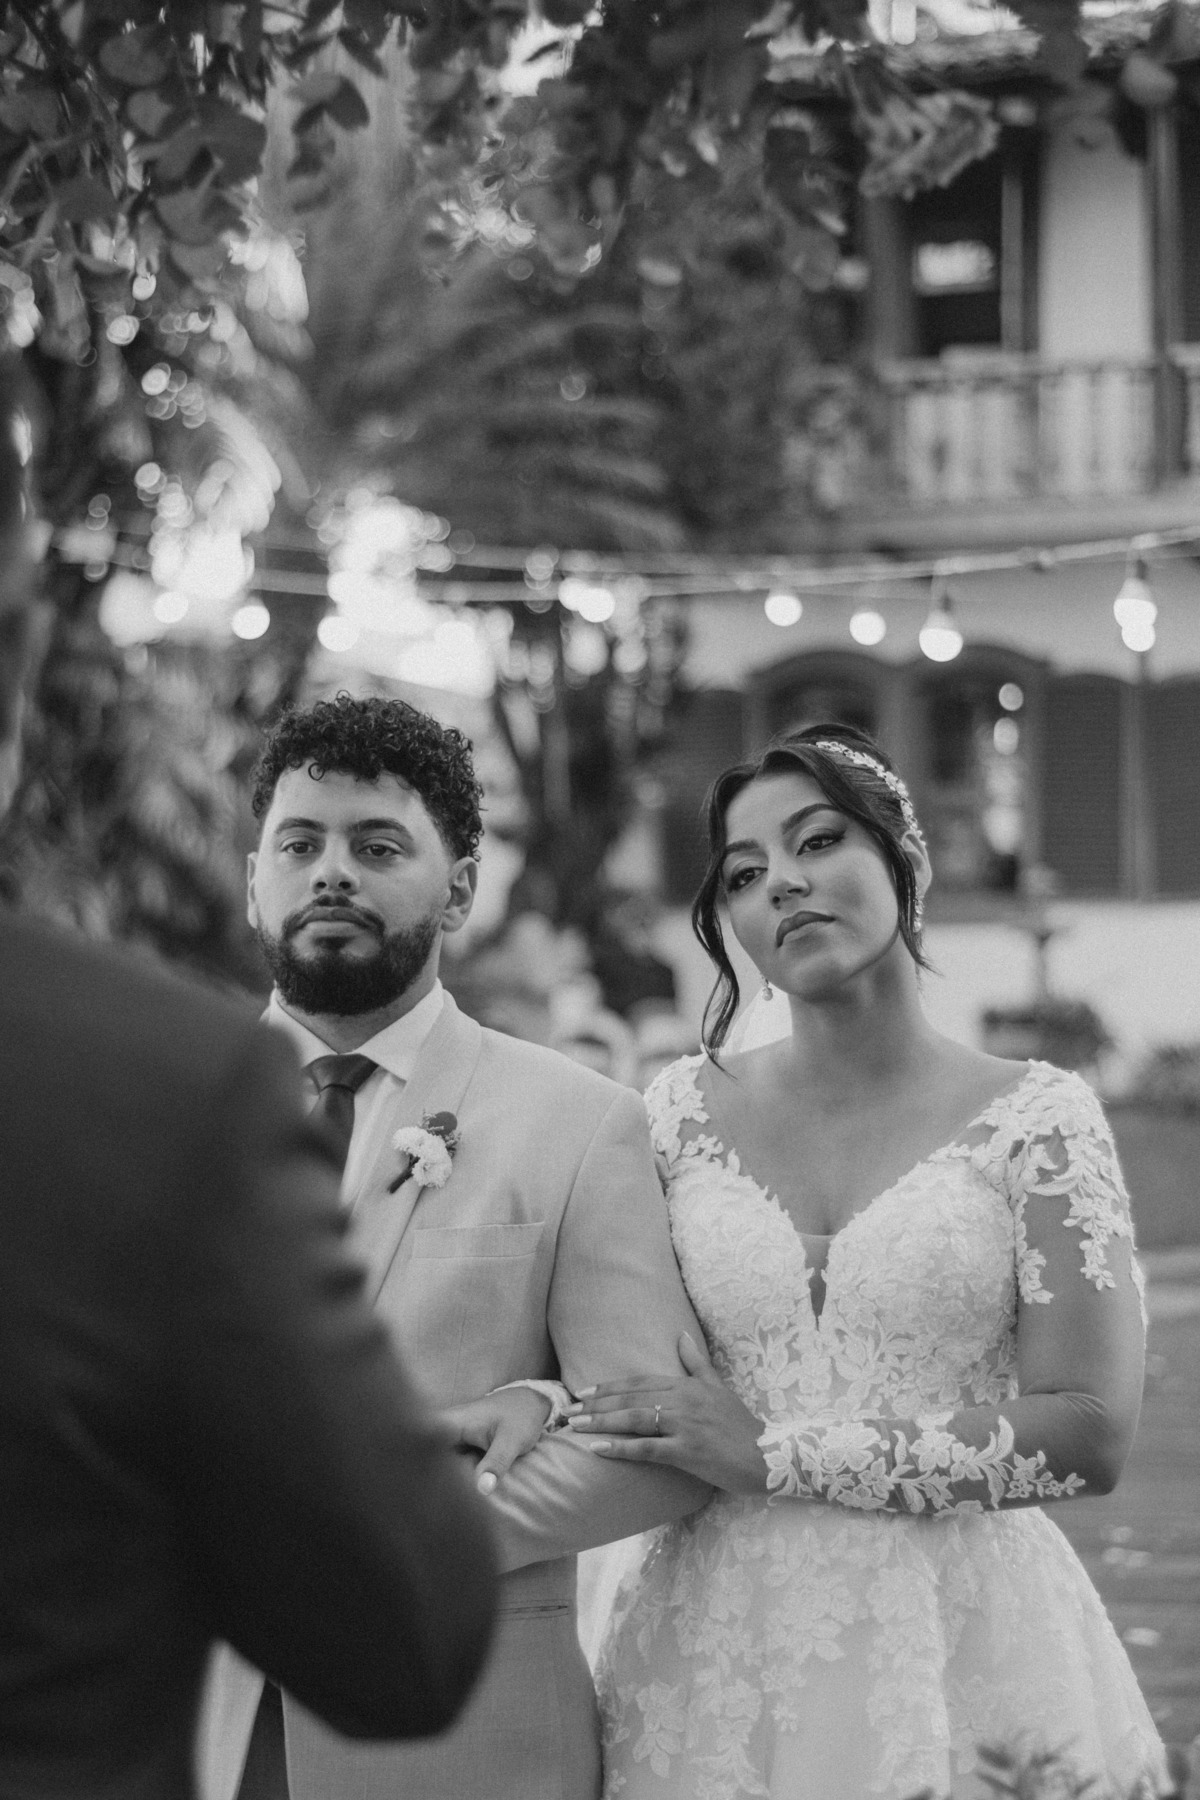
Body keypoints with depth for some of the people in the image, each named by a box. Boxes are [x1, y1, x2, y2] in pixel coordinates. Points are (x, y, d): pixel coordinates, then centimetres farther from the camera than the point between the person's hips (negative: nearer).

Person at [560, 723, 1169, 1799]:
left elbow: (1091, 1433, -12)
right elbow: (613, 1369, 13)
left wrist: (778, 1454, -14)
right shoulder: (686, 1111, 5)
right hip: (720, 1657, 3)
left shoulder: (1036, 1120, -3)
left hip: (965, 1646, -2)